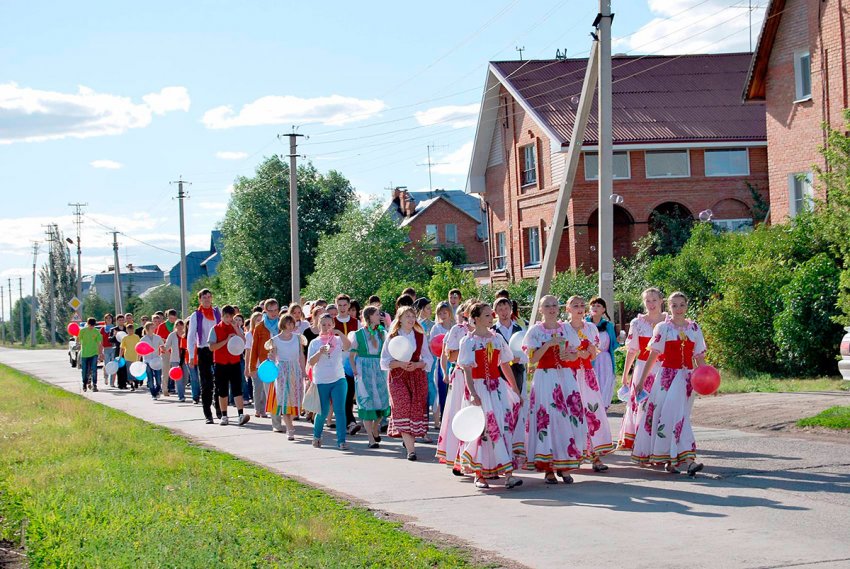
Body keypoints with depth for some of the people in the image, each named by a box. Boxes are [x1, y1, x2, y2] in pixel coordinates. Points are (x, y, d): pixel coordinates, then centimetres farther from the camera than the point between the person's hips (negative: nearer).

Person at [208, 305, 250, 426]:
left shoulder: (236, 328, 8)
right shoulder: (215, 329, 1)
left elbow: (243, 342, -7)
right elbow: (212, 347, -8)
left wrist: (236, 328, -15)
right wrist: (226, 340, -17)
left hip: (234, 363, 0)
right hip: (220, 364, 0)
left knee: (237, 389, -10)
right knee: (222, 392, 6)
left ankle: (241, 415, -18)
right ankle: (224, 417, 14)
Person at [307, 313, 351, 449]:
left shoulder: (338, 340, 5)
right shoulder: (315, 343, 4)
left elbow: (348, 346, -17)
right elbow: (310, 362, -5)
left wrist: (339, 333, -28)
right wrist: (320, 352, -20)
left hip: (338, 380, 0)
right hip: (321, 382, 0)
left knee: (340, 411, -8)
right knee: (323, 412, 6)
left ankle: (341, 441, -7)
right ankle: (316, 436, 30)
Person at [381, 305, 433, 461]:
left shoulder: (420, 336, 7)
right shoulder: (392, 337, 2)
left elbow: (428, 359, 8)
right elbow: (385, 360, 2)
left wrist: (416, 365, -11)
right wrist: (400, 364, -15)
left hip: (417, 376, 3)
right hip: (398, 376, -3)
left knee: (416, 410, -1)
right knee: (403, 408, -14)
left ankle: (409, 439, 22)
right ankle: (411, 450, -18)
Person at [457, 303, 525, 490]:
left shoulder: (497, 338, 12)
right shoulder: (468, 341, -1)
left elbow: (505, 366, 15)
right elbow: (467, 371, -8)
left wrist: (516, 390, 12)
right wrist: (472, 393, -19)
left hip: (498, 385, 4)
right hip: (480, 386, -4)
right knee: (484, 427, -10)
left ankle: (508, 474, -13)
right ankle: (479, 475, 4)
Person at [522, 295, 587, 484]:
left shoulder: (567, 329, 11)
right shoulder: (535, 331, 1)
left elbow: (575, 355, 16)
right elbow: (531, 360, -6)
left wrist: (569, 356, -6)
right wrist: (548, 344, -15)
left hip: (566, 378, 3)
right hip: (544, 379, -3)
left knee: (569, 418, -4)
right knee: (546, 419, -7)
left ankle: (564, 465, 4)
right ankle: (548, 468, -2)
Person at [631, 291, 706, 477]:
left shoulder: (694, 328, 7)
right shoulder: (663, 328, 0)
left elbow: (699, 356, 8)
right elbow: (653, 355, 1)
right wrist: (641, 380, -1)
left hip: (687, 376, 2)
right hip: (667, 374, -2)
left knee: (679, 415, 0)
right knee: (668, 414, -7)